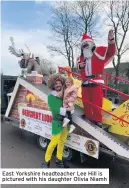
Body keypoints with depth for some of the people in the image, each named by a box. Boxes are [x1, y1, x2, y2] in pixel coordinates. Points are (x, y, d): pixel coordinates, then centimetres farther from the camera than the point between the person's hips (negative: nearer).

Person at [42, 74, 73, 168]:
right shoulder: (51, 96, -8)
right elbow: (55, 109, -17)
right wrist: (67, 109, -18)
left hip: (66, 121, 5)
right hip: (57, 122, -5)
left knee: (62, 141, 16)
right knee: (54, 142, 1)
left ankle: (59, 160, 34)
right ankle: (46, 161, 22)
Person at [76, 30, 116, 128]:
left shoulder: (99, 51, 1)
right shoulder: (81, 57, 16)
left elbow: (111, 52, -11)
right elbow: (78, 65, 25)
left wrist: (111, 40, -29)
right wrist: (79, 66, 0)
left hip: (96, 81, -5)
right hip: (85, 81, 6)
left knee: (96, 101, -3)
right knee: (86, 100, 12)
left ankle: (97, 119, 10)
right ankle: (88, 116, 29)